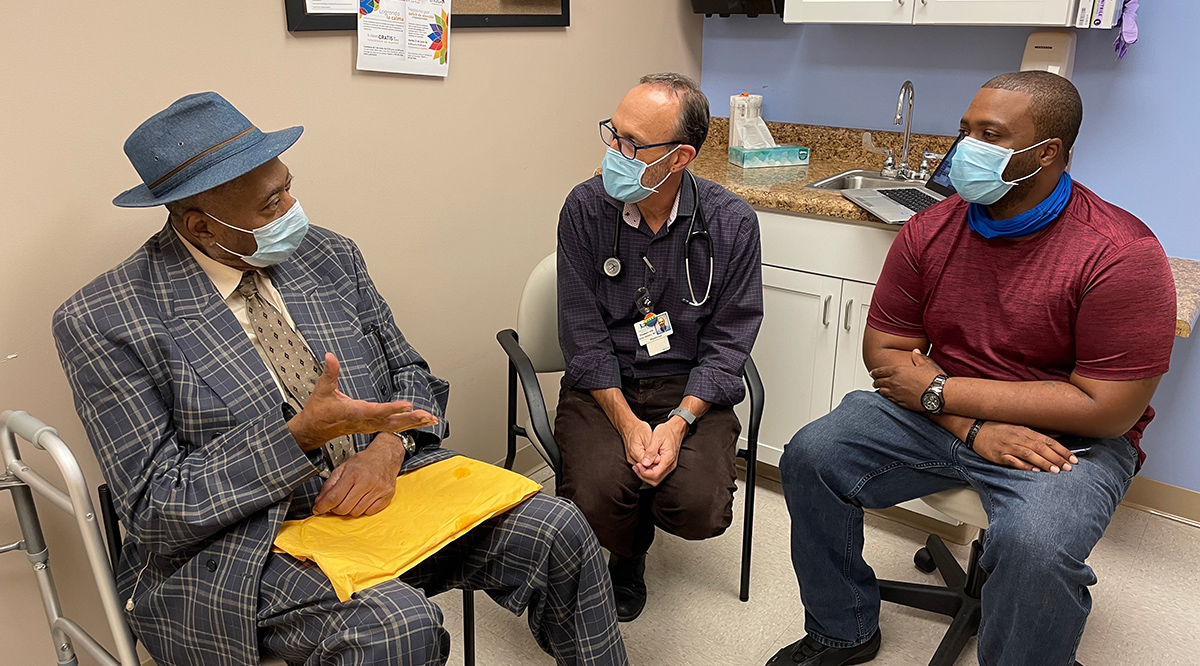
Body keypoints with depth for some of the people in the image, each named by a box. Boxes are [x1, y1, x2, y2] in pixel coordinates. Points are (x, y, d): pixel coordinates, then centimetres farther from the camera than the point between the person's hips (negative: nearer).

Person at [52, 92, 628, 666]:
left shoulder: (331, 256, 3)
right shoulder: (102, 322, -11)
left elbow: (409, 373, 10)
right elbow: (154, 506, -12)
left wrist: (388, 447, -13)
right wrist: (301, 433, -25)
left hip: (380, 487, 5)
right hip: (242, 541, -4)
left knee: (558, 532, -10)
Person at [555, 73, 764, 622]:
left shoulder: (731, 222, -7)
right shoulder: (585, 208, -7)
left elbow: (728, 341, -4)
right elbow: (583, 334, -6)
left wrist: (679, 422, -19)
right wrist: (626, 422, -17)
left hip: (691, 387, 1)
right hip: (602, 385, 0)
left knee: (701, 509, -23)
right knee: (597, 495, -27)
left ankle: (629, 554, 17)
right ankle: (628, 549, 15)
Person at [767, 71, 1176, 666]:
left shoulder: (1121, 255, -18)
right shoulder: (930, 231, -3)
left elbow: (1108, 409, -20)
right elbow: (884, 349, -1)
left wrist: (939, 390, -19)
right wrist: (974, 428, -18)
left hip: (1068, 438, -4)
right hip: (941, 414, 5)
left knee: (1036, 547, -34)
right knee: (810, 457, -11)